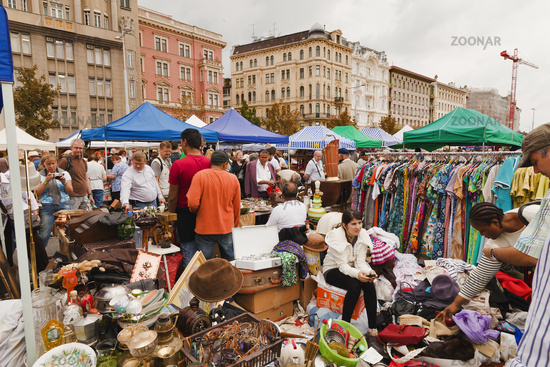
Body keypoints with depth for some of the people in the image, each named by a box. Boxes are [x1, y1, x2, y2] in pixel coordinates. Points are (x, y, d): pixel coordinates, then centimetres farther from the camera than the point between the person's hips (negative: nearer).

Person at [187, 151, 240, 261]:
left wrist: (194, 210, 7)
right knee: (230, 262, 18)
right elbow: (237, 207, 7)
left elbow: (193, 203, -17)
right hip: (227, 228, 3)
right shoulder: (233, 179, 0)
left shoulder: (200, 176, -11)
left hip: (205, 229, -2)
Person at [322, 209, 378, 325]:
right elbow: (342, 265, -24)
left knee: (369, 284, -23)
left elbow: (360, 261, -7)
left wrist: (368, 271, -28)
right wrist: (357, 274, -41)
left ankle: (373, 327, -16)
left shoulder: (363, 234, -8)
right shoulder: (336, 236, -23)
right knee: (355, 285, -31)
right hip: (333, 270, -5)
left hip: (351, 268, 5)